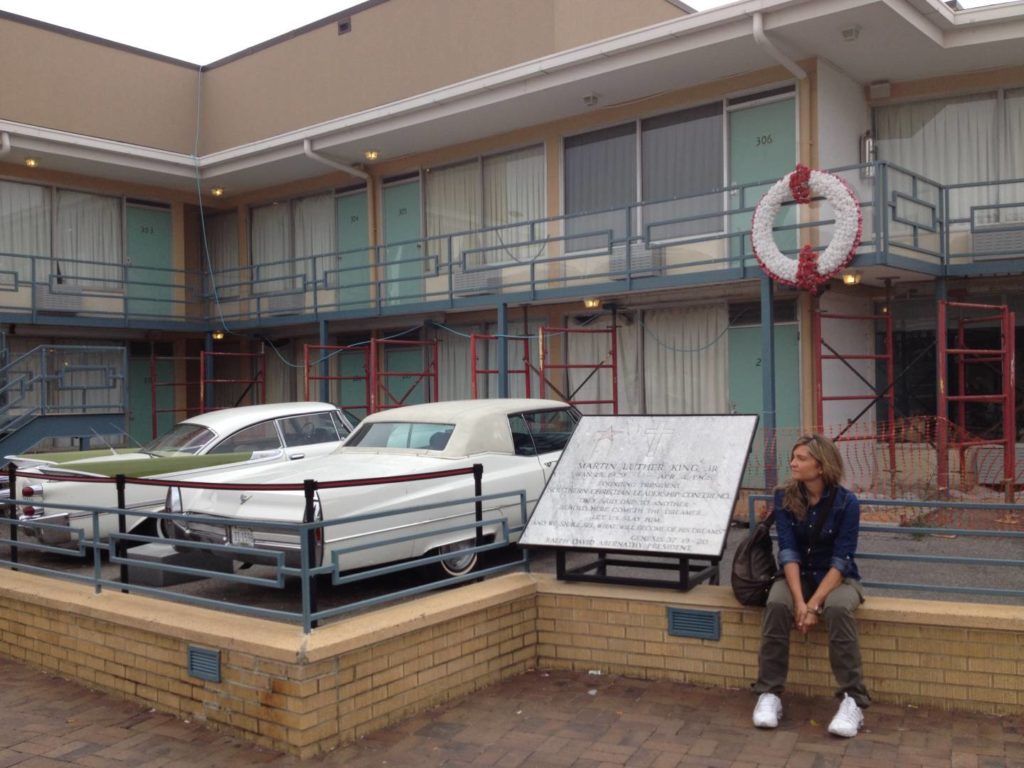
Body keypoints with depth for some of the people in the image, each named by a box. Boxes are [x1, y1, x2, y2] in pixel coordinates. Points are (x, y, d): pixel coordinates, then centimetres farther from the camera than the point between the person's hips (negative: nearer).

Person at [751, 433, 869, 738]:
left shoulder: (846, 503, -14)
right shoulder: (784, 498, -7)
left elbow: (840, 559, -18)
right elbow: (787, 550, -13)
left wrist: (814, 604, -27)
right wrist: (799, 601, -25)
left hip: (838, 578, -2)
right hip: (797, 575, 2)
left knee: (838, 610, -36)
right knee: (776, 605, -30)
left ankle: (853, 700, -27)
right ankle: (769, 694, -21)